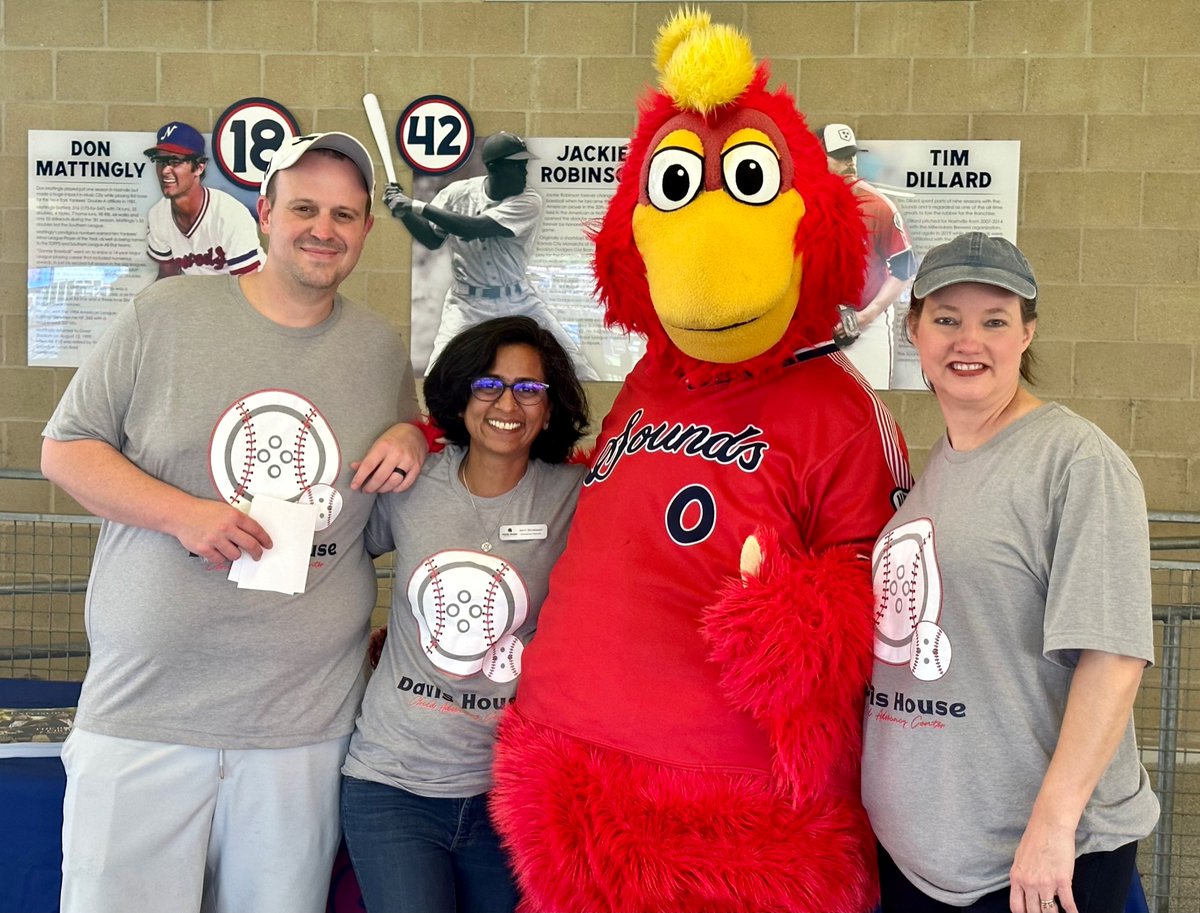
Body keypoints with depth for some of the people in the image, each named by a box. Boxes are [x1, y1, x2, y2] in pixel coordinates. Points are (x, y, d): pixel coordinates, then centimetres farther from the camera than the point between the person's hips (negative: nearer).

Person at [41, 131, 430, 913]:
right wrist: (181, 513, -14)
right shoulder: (166, 315, 0)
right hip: (145, 714, -2)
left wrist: (413, 440, 0)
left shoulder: (383, 348, 9)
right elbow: (65, 449, 3)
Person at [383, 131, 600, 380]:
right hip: (467, 301, 0)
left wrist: (418, 206, -29)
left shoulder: (529, 201, -16)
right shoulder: (458, 192, -7)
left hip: (518, 300, 0)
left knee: (572, 361, -1)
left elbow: (473, 229, -28)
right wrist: (404, 211, -13)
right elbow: (433, 240, 4)